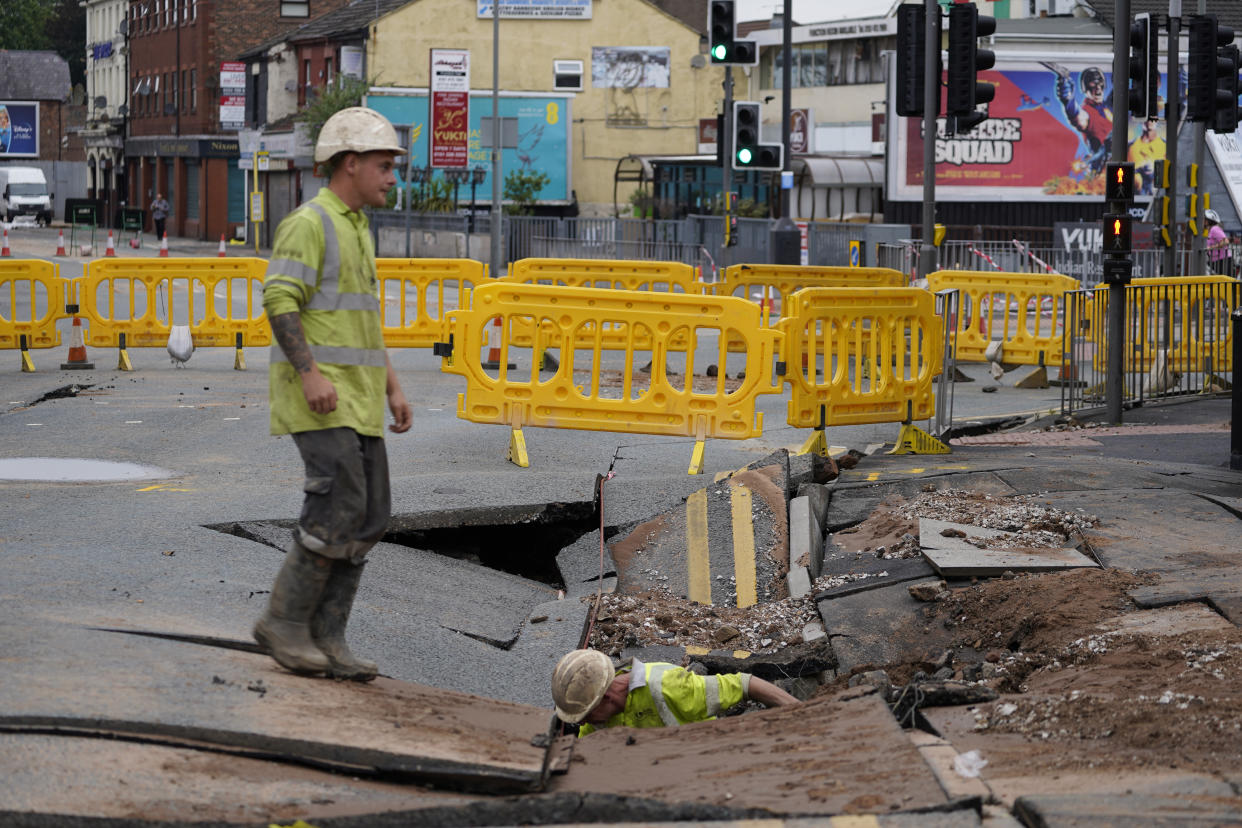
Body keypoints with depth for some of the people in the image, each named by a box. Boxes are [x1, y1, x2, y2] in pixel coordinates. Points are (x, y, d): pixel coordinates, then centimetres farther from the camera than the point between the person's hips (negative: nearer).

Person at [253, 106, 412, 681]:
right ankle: (284, 621, -6)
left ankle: (324, 638, 5)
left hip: (354, 398, 9)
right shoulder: (308, 224, -10)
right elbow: (279, 301, -19)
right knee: (340, 507, -16)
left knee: (369, 516, 2)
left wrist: (393, 389, 19)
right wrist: (310, 373, -28)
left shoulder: (355, 231, 20)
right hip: (319, 395, -9)